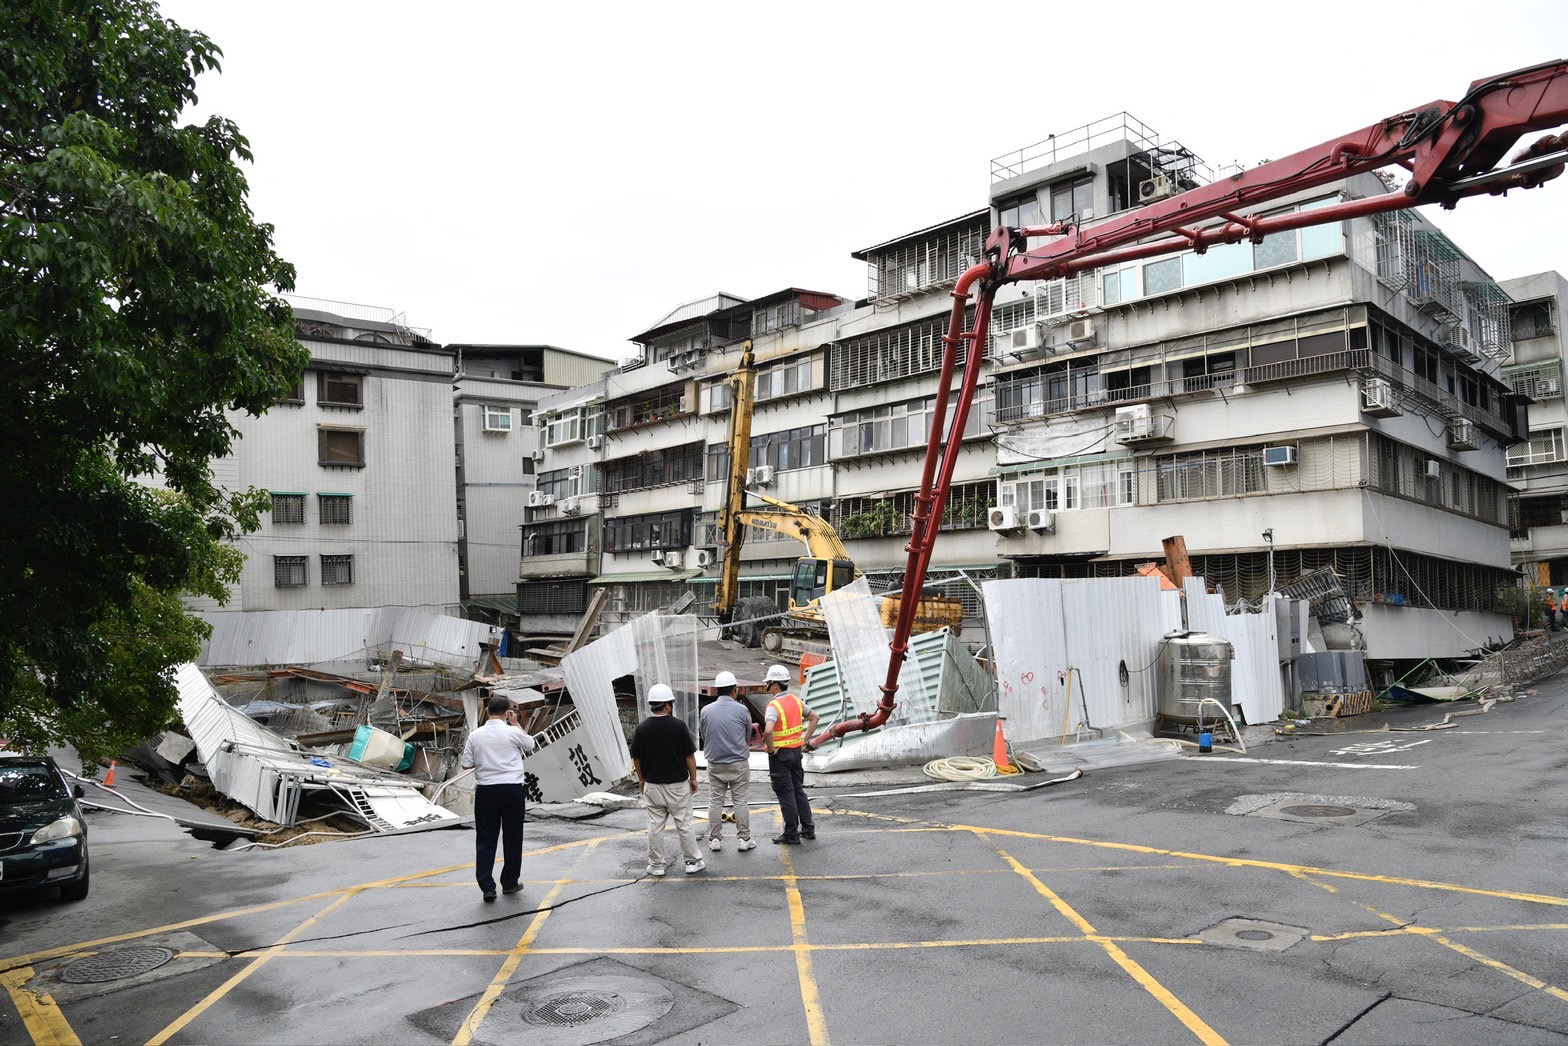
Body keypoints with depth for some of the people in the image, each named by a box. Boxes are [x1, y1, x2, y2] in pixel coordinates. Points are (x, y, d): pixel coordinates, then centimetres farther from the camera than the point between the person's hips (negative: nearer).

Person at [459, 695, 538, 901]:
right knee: (512, 838, 11)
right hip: (512, 789, -1)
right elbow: (531, 745, 13)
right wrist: (516, 723, 14)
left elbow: (466, 764, 3)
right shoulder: (513, 732, -7)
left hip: (485, 791, 1)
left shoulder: (475, 735, -2)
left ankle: (487, 887, 1)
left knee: (485, 839, 8)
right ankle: (510, 883, 20)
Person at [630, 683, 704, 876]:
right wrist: (693, 778, 4)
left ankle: (656, 865, 15)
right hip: (678, 784, -2)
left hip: (652, 785, 2)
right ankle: (692, 862, 14)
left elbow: (636, 759, 2)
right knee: (684, 824, 7)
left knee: (655, 826, 9)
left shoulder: (641, 728, -6)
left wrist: (641, 779, 16)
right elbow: (689, 755, -8)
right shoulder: (678, 725, -14)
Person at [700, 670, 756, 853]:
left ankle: (715, 839, 14)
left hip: (715, 764, 2)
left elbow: (704, 736, 7)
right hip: (738, 763, -2)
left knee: (715, 802, 10)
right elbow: (748, 736, 4)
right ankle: (744, 839, 9)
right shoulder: (742, 710, -10)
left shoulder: (706, 711, -5)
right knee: (740, 801, 5)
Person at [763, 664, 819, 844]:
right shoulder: (796, 701, 5)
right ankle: (808, 828, 22)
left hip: (780, 754, -7)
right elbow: (814, 717, 17)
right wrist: (804, 741, 15)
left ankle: (791, 834, 9)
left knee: (785, 794, 2)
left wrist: (771, 749, -19)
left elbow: (768, 731, -36)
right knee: (798, 790, 17)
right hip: (796, 751, 7)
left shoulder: (774, 706, -20)